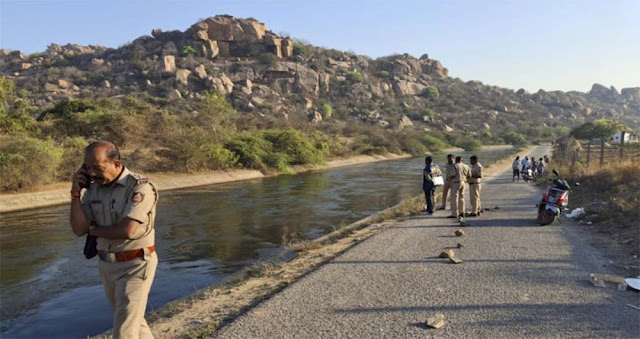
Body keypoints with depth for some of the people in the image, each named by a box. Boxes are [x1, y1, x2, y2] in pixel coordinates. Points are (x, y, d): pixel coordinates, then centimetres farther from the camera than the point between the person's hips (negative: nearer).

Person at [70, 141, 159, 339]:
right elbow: (79, 229, -2)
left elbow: (127, 231, -25)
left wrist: (94, 230, -7)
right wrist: (76, 191, -10)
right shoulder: (93, 188, 3)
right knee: (133, 322, 22)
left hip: (135, 265, -7)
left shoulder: (139, 187, -18)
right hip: (106, 264, 7)